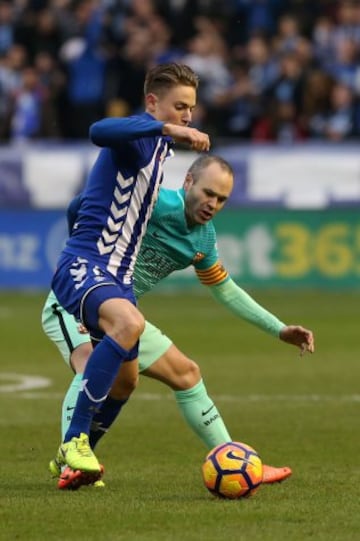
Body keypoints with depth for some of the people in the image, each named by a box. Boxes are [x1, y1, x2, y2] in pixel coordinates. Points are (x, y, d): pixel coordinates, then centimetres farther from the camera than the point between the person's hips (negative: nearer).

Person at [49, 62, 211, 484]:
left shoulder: (157, 146, 19)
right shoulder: (139, 136, -11)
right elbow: (100, 131, -39)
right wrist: (168, 129, -43)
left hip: (116, 275, 10)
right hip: (83, 266, -10)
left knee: (127, 378, 16)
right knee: (129, 323, -37)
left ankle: (74, 452, 35)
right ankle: (74, 440, -29)